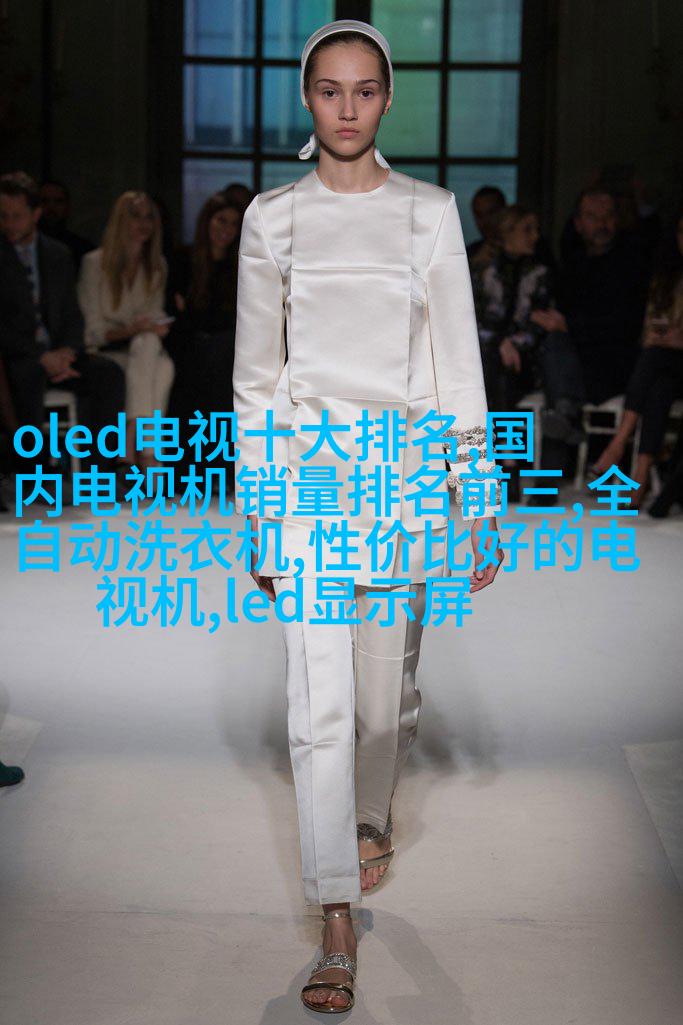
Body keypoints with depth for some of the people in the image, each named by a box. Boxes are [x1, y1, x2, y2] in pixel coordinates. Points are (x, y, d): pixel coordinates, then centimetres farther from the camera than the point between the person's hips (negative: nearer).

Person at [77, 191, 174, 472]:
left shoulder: (156, 265, 11)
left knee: (164, 367, -31)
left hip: (145, 347, 4)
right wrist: (132, 329, -23)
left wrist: (158, 326, -11)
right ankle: (148, 454, -36)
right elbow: (93, 330, -6)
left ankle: (131, 440, -36)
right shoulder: (95, 263, -4)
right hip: (103, 352, -4)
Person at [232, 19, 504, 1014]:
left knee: (387, 688, 11)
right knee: (321, 704, -5)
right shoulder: (272, 218, 4)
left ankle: (372, 815, 44)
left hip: (404, 471, 1)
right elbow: (256, 373, 8)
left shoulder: (429, 212, 3)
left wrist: (480, 500, -1)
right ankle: (339, 926, 2)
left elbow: (458, 361, 3)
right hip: (305, 472, 0)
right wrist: (256, 511, 6)